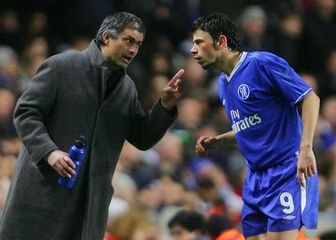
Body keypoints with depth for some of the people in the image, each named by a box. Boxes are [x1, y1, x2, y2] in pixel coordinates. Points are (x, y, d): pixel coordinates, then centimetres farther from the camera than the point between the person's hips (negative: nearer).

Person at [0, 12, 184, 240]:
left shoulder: (127, 88, 13)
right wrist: (49, 151, -19)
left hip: (92, 194, 5)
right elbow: (26, 112, -5)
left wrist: (166, 106, -2)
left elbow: (143, 139, 14)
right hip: (46, 185, -5)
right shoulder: (62, 66, -4)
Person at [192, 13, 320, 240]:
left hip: (287, 172, -8)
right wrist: (216, 141, 10)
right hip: (256, 176, 8)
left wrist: (305, 149, -24)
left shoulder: (262, 63, -11)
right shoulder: (223, 84, 15)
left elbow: (310, 98, -14)